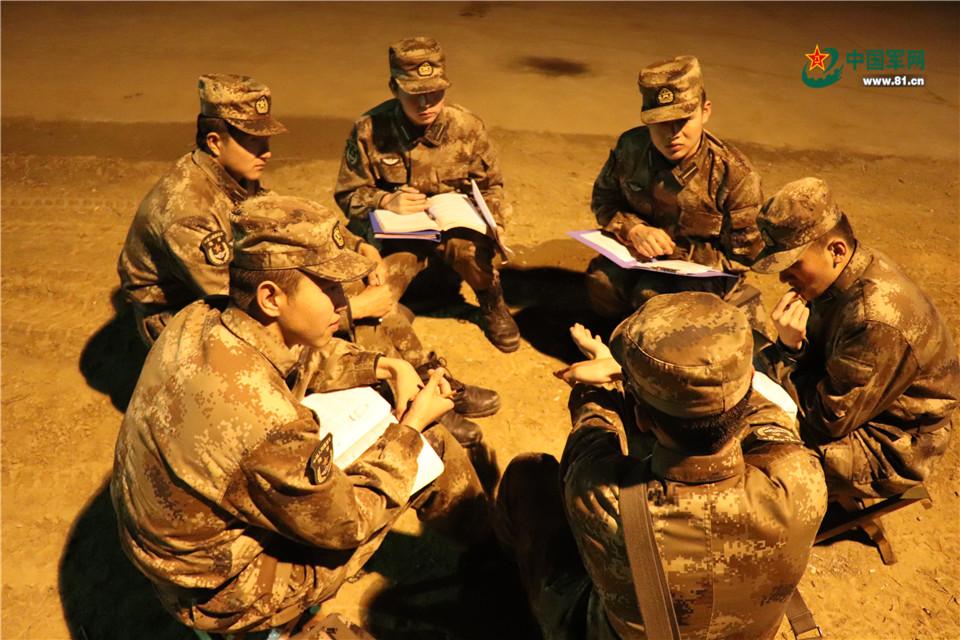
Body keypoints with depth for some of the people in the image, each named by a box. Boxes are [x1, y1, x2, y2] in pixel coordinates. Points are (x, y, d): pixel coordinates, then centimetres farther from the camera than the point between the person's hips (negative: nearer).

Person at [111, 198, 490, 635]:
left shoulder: (199, 320, -15)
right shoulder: (263, 421, -40)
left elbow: (308, 358, 6)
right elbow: (348, 522, -22)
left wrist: (386, 366, -7)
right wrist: (412, 426, -14)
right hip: (225, 594, -7)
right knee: (425, 446, -2)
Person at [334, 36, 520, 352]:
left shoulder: (467, 127, -8)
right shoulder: (369, 130, -12)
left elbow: (490, 186, 6)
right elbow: (348, 194, -2)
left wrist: (494, 225, -13)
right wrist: (386, 201, -23)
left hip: (453, 225, 1)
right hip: (395, 231, 0)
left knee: (471, 248, -34)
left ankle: (492, 304, 2)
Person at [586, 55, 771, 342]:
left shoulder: (734, 174, -20)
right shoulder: (631, 147, -12)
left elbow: (742, 256, -14)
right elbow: (603, 198, 3)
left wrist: (673, 250, -22)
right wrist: (633, 229, -20)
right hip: (640, 255, 3)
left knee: (649, 295, -33)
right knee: (602, 282, -27)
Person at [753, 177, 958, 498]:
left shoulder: (877, 321, -35)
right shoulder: (840, 274, -9)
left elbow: (828, 422, -28)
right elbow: (816, 358, 1)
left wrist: (790, 350, -25)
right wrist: (789, 346, -21)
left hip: (891, 449, -8)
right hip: (851, 402, 9)